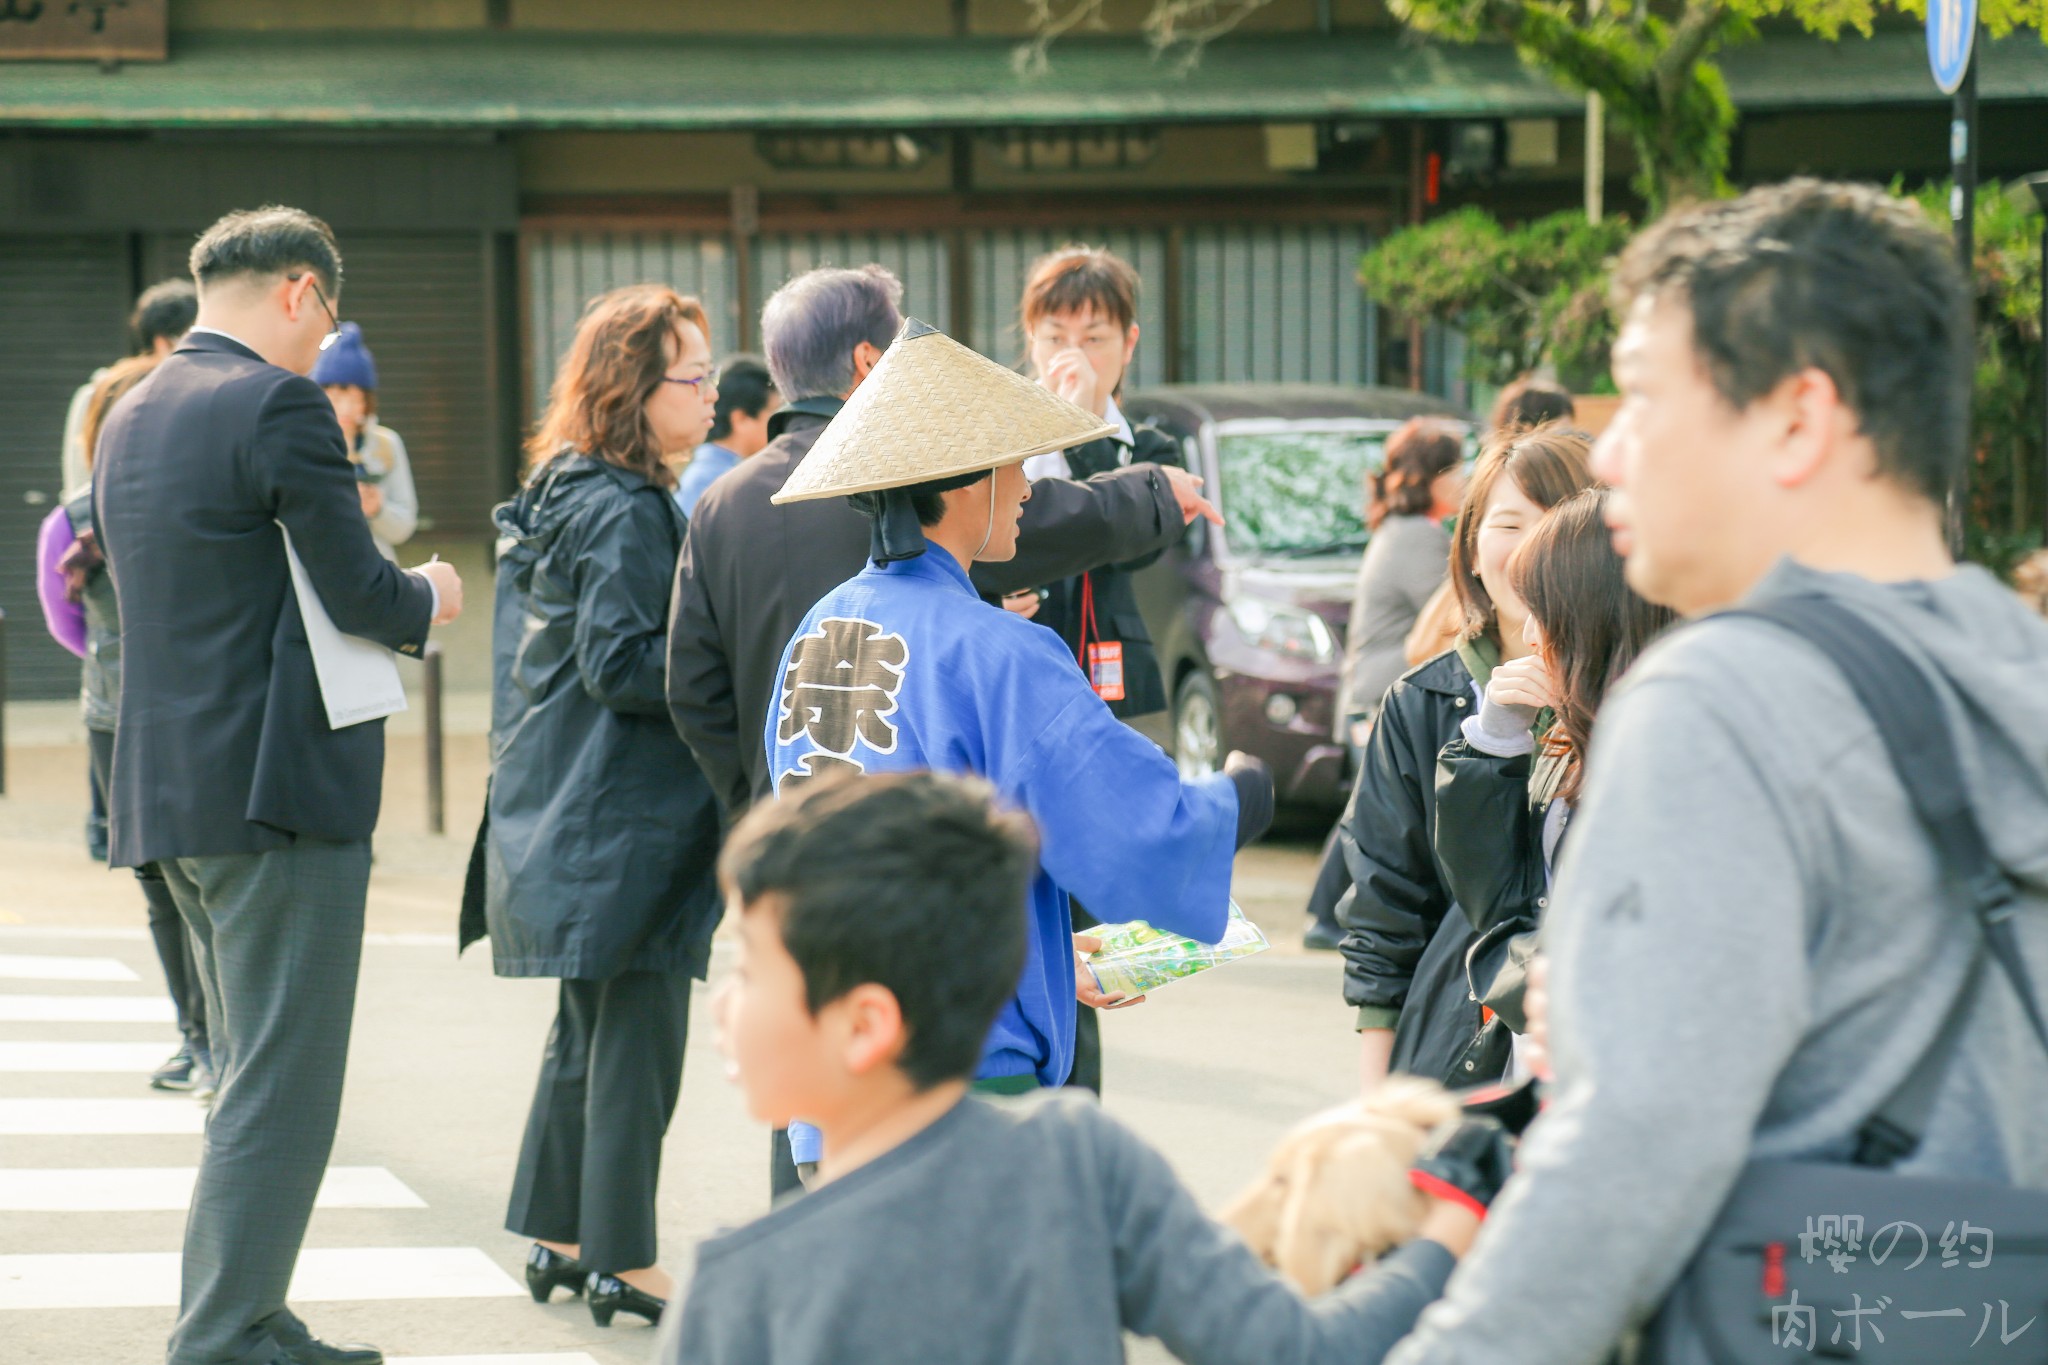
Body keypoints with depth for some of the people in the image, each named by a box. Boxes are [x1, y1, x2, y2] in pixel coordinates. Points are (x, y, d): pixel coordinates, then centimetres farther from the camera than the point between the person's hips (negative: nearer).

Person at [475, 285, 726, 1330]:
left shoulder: (558, 497, 13)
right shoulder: (623, 511, -17)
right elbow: (620, 663, -22)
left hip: (561, 817, 10)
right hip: (625, 824, -10)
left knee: (586, 1033, 18)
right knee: (636, 1038, -3)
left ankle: (557, 1237, 25)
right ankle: (623, 1261, 3)